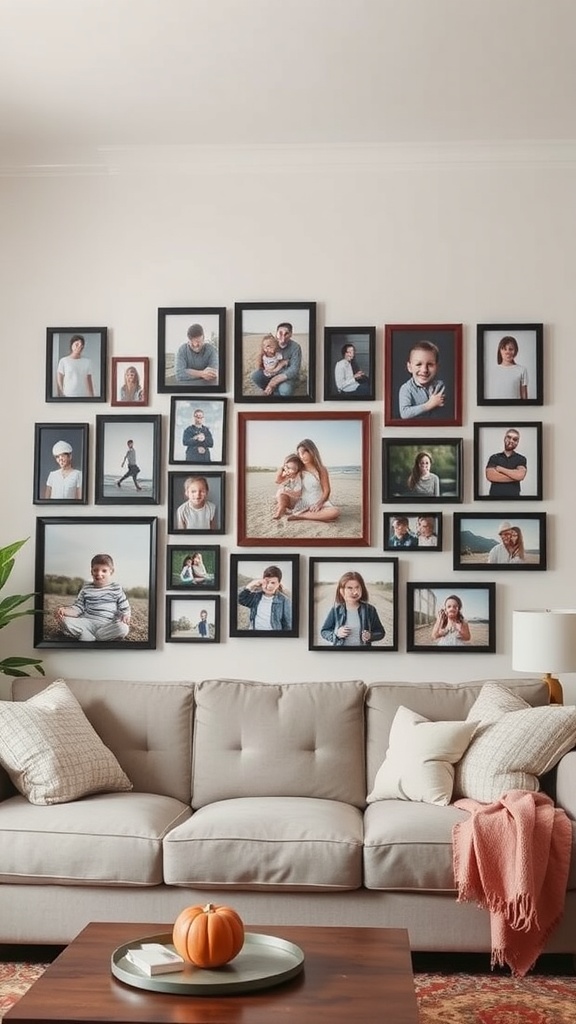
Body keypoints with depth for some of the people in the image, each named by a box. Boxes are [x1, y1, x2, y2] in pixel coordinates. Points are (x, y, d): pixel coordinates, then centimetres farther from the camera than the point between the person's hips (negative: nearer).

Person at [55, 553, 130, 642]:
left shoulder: (116, 589, 10)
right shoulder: (86, 588, 15)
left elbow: (125, 608, 9)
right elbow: (78, 608, 12)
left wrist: (125, 616, -15)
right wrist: (65, 611, -10)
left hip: (107, 624, -1)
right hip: (87, 621, 1)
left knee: (123, 628, -36)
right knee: (64, 621, -25)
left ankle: (87, 638, -26)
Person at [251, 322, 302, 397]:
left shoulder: (295, 347, -20)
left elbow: (294, 370, -25)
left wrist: (274, 382, -32)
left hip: (289, 376, -4)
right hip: (273, 373, 4)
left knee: (285, 390, -37)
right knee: (254, 376, -19)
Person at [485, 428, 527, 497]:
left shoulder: (521, 459, 8)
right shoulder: (494, 458, 10)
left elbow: (520, 475, -12)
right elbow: (490, 476, -8)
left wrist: (500, 469, -5)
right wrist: (513, 476, -7)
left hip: (514, 496, 0)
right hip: (495, 495, 0)